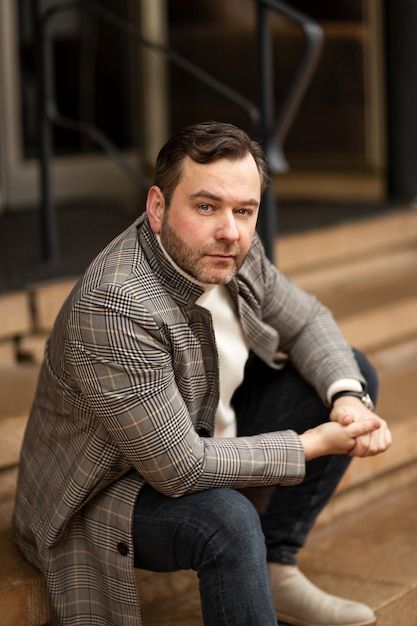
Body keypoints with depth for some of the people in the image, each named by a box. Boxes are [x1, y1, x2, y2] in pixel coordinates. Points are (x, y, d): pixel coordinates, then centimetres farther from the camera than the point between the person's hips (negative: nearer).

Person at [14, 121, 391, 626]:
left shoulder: (231, 253, -10)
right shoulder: (115, 306, -35)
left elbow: (306, 322, 7)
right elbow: (180, 469, -32)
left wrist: (348, 397, -14)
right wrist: (313, 444, -23)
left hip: (207, 438, 9)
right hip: (108, 493, -9)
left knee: (352, 371, 6)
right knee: (227, 522, -39)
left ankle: (276, 568, 9)